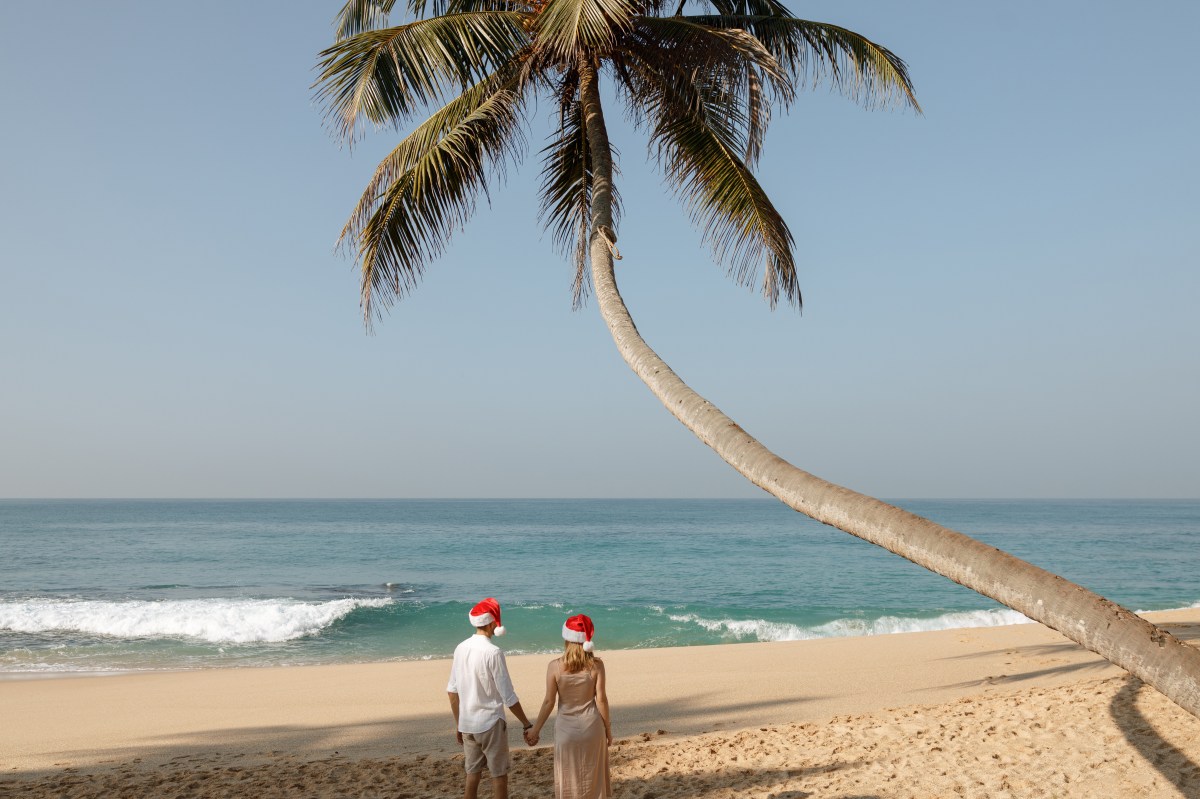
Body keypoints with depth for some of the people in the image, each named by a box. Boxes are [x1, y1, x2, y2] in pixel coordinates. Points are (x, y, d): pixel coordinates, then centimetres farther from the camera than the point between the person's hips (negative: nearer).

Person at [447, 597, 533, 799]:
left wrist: (458, 723, 17)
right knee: (499, 774, 5)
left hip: (467, 724, 6)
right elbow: (508, 697, -15)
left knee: (473, 773, 14)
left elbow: (452, 690, 7)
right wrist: (527, 724, -5)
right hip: (490, 723, -6)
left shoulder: (461, 648, 1)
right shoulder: (493, 652, -18)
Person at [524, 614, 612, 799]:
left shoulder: (555, 666, -13)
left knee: (568, 779, 12)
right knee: (592, 776, 15)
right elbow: (601, 699, -8)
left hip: (566, 728, -1)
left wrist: (535, 730, 3)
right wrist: (608, 728, 5)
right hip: (592, 726, 1)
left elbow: (549, 702, -9)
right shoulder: (596, 665, -10)